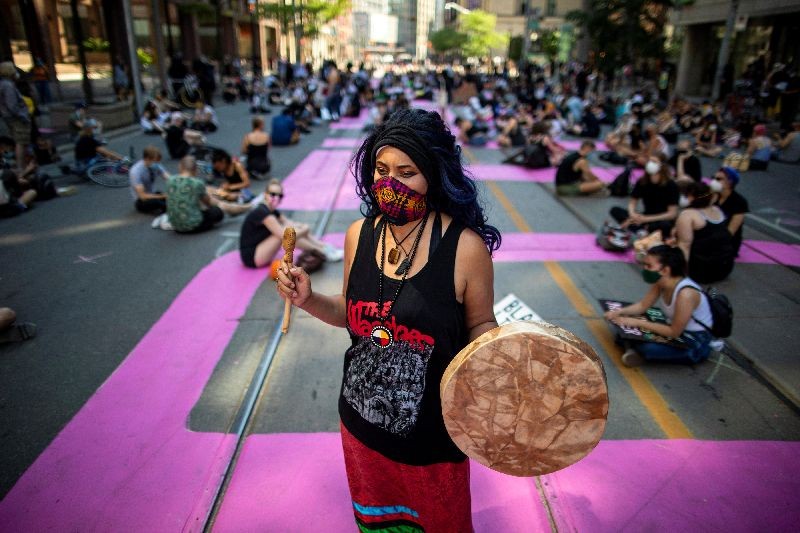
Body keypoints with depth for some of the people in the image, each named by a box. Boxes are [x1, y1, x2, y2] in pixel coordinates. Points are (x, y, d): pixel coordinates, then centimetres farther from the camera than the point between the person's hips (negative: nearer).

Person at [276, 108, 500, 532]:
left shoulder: (465, 246, -21)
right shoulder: (359, 235, -8)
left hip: (432, 429, -4)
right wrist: (308, 300, -13)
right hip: (363, 417, 4)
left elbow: (480, 326, -8)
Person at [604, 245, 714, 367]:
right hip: (677, 330, 8)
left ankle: (640, 352, -1)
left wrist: (639, 323, -26)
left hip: (696, 344, -8)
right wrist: (619, 312, -15)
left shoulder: (685, 294, -34)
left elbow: (674, 332, -26)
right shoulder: (660, 282, -9)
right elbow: (643, 305, 2)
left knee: (646, 347, -29)